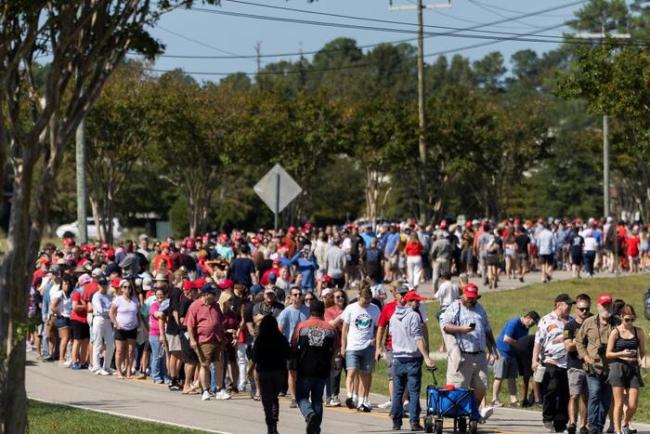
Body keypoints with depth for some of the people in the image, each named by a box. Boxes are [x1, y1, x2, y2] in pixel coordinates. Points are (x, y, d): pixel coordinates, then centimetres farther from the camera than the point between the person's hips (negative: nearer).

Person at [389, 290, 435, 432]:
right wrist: (426, 357, -19)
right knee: (414, 391, -3)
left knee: (397, 391, 10)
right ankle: (414, 422, -8)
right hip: (412, 358, -6)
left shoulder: (394, 316, 10)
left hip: (397, 357, 6)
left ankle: (396, 422, 11)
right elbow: (418, 339, -17)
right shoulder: (413, 316, -11)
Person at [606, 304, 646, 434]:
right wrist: (622, 354, -18)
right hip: (618, 366, -3)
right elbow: (608, 354, -1)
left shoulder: (639, 332, 7)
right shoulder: (615, 332, -2)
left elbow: (642, 351, 12)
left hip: (633, 368, 3)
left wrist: (643, 362, -8)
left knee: (633, 404, -1)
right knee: (619, 403, -4)